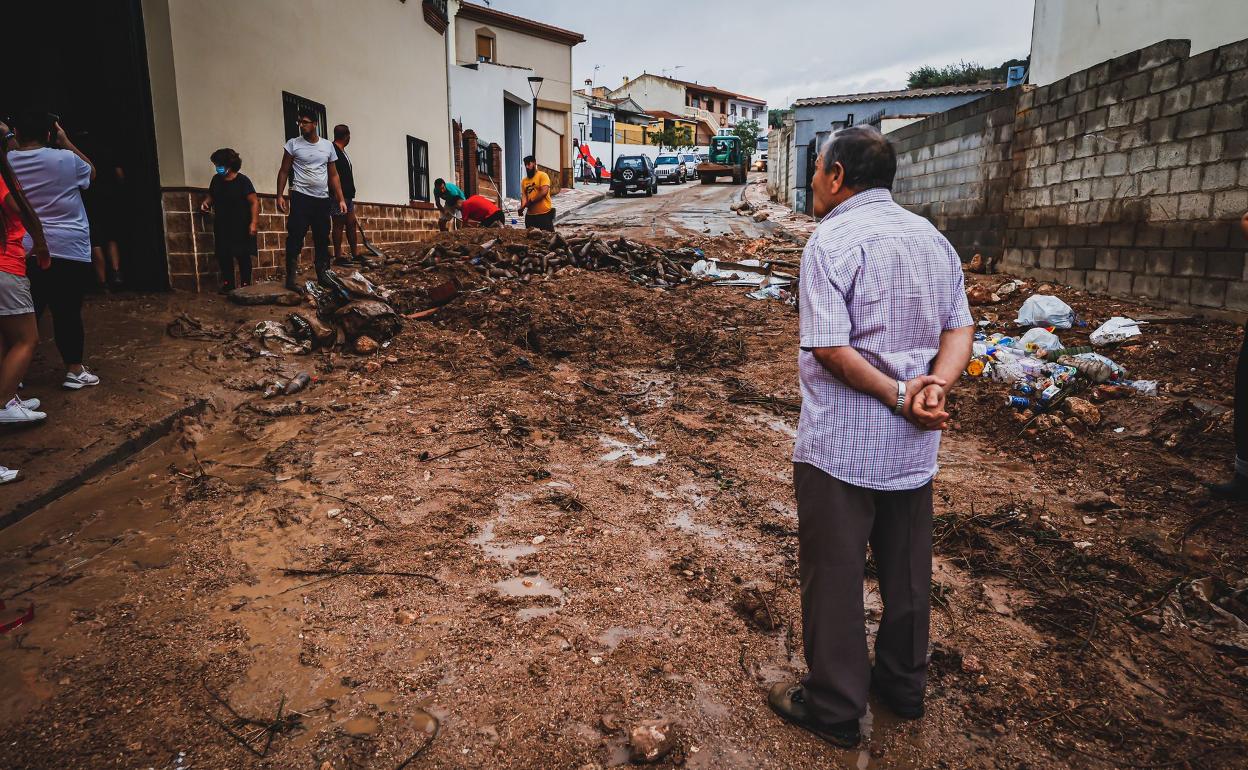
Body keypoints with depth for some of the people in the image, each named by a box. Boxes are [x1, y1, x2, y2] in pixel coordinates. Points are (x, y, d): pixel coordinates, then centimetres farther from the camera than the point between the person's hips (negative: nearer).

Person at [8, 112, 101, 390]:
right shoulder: (66, 159, -6)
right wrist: (66, 143, 16)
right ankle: (74, 370, 8)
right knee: (68, 313, 2)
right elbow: (91, 172, 15)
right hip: (68, 251, -3)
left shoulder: (7, 163, 2)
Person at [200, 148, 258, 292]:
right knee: (223, 256, 6)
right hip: (222, 226, 6)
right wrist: (206, 202, 0)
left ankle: (245, 284, 7)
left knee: (243, 256, -3)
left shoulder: (242, 181, -11)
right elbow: (211, 196, 23)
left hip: (240, 226, -6)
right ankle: (227, 284, 16)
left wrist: (254, 223, -21)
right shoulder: (216, 179, 7)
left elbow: (254, 202, -14)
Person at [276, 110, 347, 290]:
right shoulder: (293, 144, 2)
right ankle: (290, 279, -7)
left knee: (322, 240, 9)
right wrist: (280, 196, -6)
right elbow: (284, 171, 3)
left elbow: (333, 175, 13)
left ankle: (323, 276, 19)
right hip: (301, 197, -3)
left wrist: (341, 199, 6)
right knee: (295, 238, -9)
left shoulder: (328, 146, 9)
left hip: (323, 199, 3)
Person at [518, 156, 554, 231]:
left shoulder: (542, 175, -4)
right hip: (530, 215, 6)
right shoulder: (524, 180, 13)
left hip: (544, 213, -6)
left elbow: (544, 192, -16)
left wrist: (531, 201, -15)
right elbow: (524, 196, 6)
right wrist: (522, 207, -13)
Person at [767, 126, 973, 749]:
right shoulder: (932, 237, 9)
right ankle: (904, 685, 39)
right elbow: (960, 328, 3)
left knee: (832, 574, 7)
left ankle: (834, 708, 22)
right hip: (914, 444, 8)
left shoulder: (833, 241, -15)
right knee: (907, 569, 20)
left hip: (840, 445, -7)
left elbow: (830, 348, -23)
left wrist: (900, 396, -15)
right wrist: (935, 386, -12)